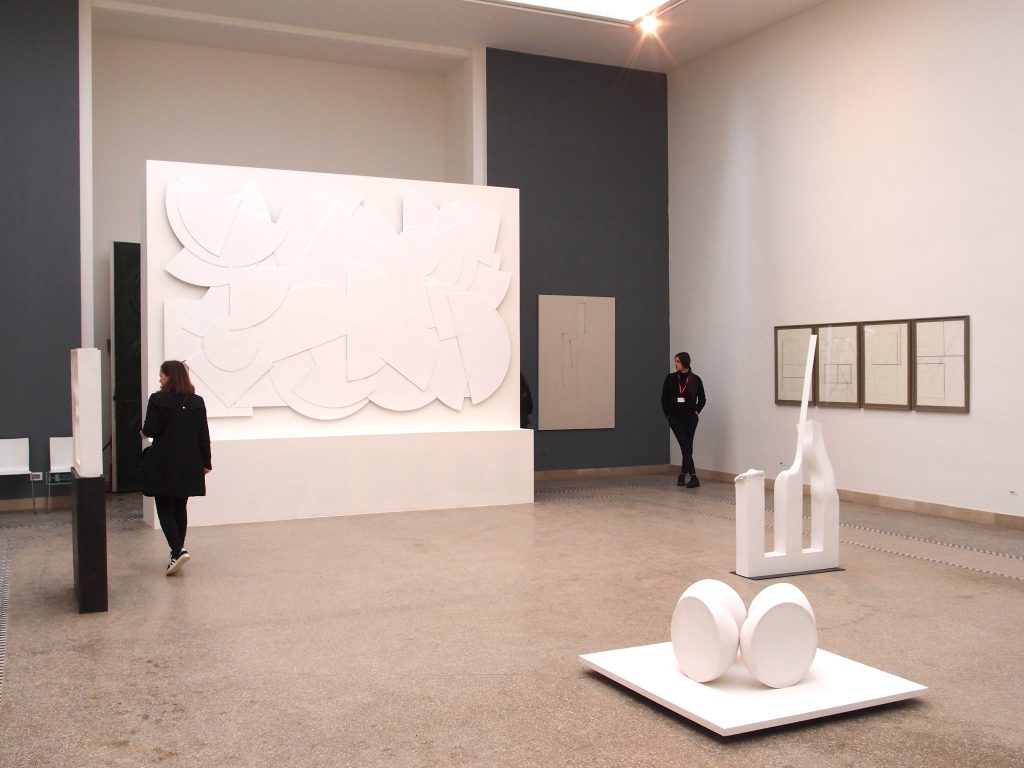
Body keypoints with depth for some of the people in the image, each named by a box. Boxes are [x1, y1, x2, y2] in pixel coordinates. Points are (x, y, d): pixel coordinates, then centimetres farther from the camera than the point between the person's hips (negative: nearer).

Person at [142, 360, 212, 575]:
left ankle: (178, 550, -15)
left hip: (164, 465, -4)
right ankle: (177, 553, 22)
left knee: (165, 510, 2)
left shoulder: (158, 400, -11)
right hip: (189, 464, 4)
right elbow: (204, 435, 4)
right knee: (180, 508, 16)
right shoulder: (197, 402, 1)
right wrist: (206, 462, 12)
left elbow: (150, 430, -14)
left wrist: (144, 429, 10)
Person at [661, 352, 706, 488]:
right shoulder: (670, 378, 0)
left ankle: (683, 474, 21)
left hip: (690, 418, 0)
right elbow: (664, 398, 7)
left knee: (687, 447, 3)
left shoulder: (695, 379, -1)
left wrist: (696, 411, 1)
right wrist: (668, 414, 3)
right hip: (675, 418, 0)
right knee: (685, 446, -8)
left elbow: (702, 398, 10)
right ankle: (693, 477, -12)